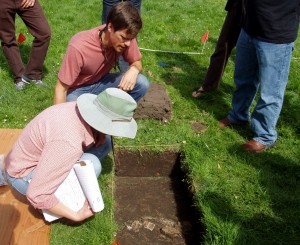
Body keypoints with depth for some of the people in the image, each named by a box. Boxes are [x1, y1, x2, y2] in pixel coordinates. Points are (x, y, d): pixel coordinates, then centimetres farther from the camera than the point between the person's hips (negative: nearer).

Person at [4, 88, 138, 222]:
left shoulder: (80, 110, -13)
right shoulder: (69, 144, -38)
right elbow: (36, 195, -33)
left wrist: (100, 135, -9)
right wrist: (76, 216, -24)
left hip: (36, 158, 8)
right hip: (24, 176, -8)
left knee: (103, 144, -3)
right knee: (91, 164, -27)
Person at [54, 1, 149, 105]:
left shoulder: (126, 36, -20)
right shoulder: (79, 47, -33)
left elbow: (137, 63, -3)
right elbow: (61, 88, -25)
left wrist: (134, 70, -27)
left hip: (101, 82, 4)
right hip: (77, 90, -4)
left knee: (142, 83, -19)